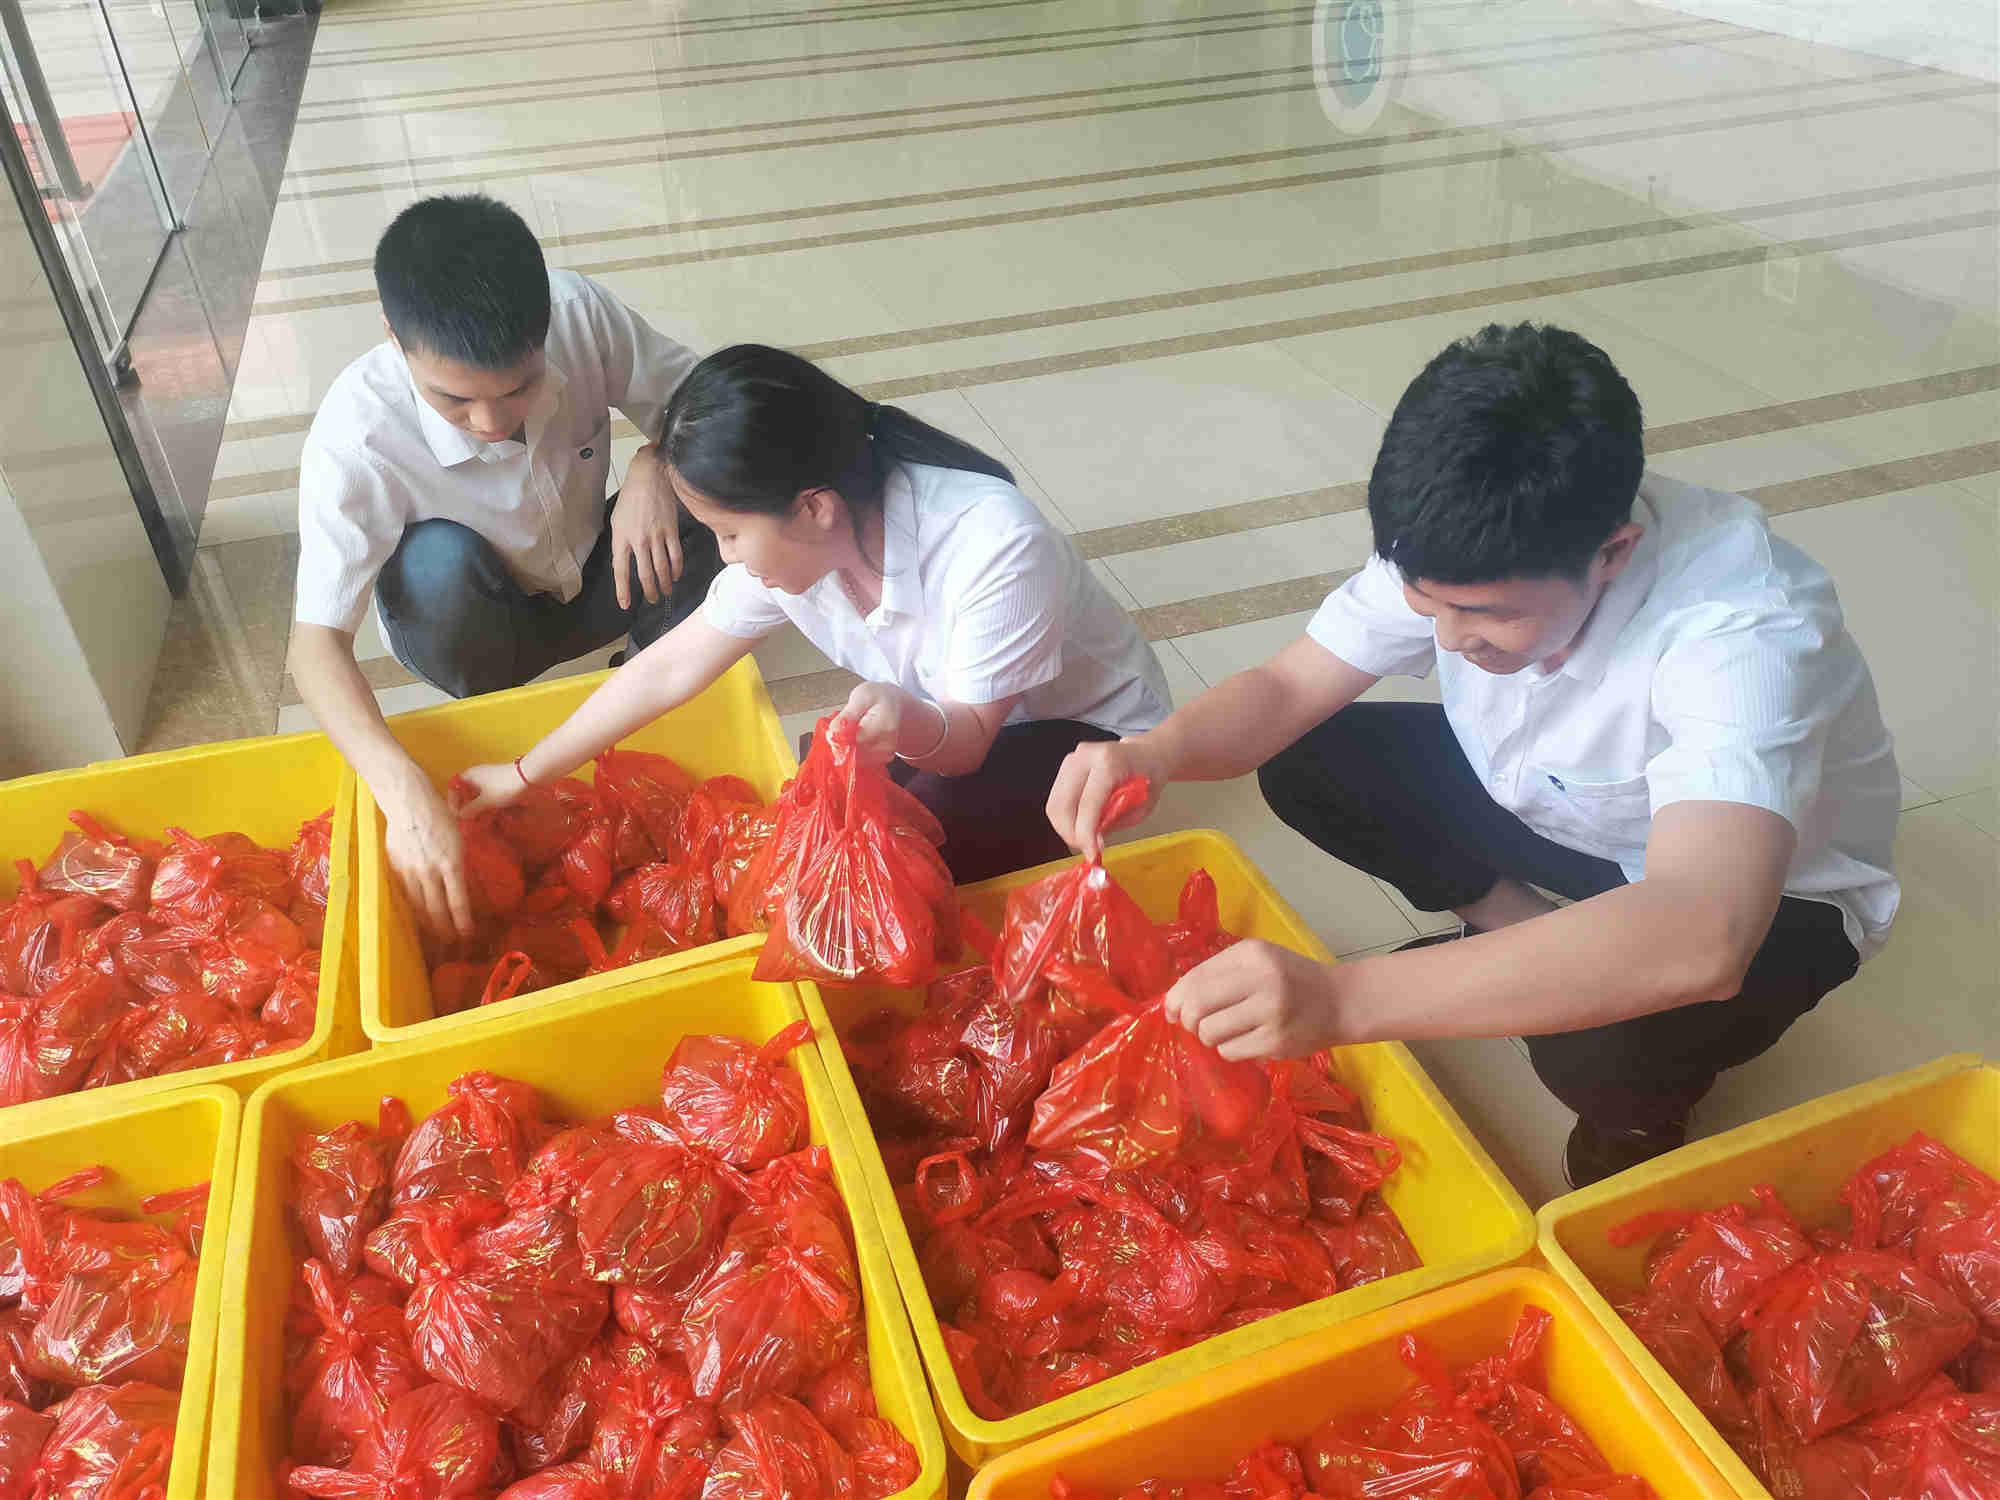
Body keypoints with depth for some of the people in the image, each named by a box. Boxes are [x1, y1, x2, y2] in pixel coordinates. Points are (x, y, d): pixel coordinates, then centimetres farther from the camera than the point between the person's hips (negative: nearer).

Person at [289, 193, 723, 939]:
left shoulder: (578, 312, -26)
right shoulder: (356, 434, -33)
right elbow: (315, 643, -34)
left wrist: (654, 465, -34)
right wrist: (407, 794, -50)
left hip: (594, 586, 3)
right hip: (477, 625, -2)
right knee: (440, 560, -37)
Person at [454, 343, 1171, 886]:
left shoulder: (995, 545, -36)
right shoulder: (789, 541, -16)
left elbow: (968, 739, -26)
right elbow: (667, 670, -6)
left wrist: (911, 723, -50)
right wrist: (525, 775, -1)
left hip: (1087, 730, -5)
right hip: (950, 720, 6)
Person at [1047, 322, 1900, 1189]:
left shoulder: (1744, 627, -40)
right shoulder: (1462, 551, -23)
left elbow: (1700, 942, -53)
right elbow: (1287, 688, -15)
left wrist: (1343, 999, -62)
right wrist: (1155, 752, -39)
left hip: (1766, 891, -5)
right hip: (1553, 802, 6)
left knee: (1600, 1046, -37)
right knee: (1297, 762, -12)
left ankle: (1643, 1102, 0)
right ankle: (1516, 926, 8)